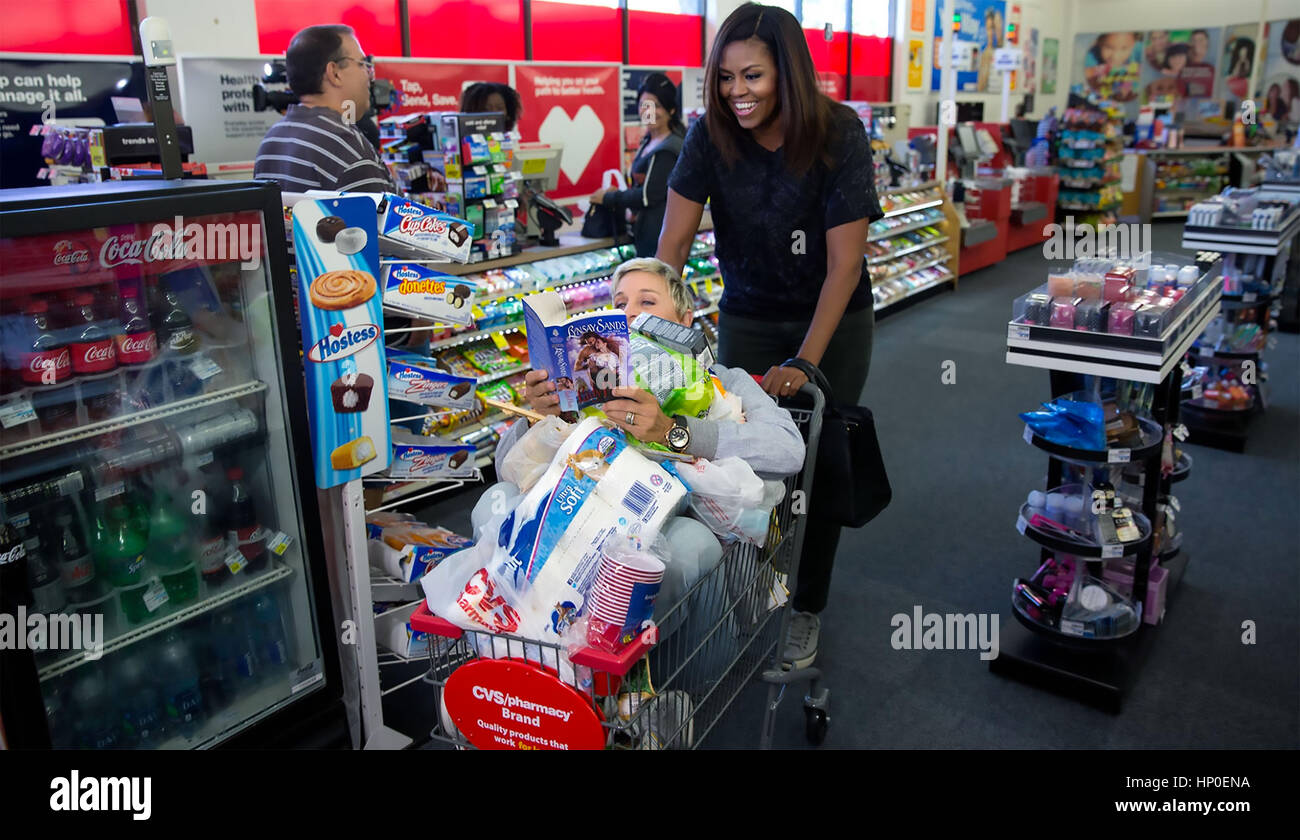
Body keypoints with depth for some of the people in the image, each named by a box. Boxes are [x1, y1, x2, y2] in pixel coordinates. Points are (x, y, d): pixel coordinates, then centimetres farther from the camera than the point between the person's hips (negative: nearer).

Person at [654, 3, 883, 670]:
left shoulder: (838, 135, -21)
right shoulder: (711, 136, -14)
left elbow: (844, 264, -22)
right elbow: (672, 243, -16)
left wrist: (803, 363, -28)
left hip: (834, 321, -2)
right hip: (747, 320, 2)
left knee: (815, 464, 4)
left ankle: (806, 608, 24)